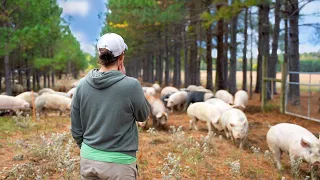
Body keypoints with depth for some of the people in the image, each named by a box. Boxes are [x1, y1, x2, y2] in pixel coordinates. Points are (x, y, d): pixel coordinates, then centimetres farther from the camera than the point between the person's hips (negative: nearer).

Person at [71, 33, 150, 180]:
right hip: (118, 162, -4)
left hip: (88, 159, 4)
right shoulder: (131, 85, -17)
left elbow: (76, 129, 4)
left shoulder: (82, 85, -4)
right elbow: (143, 115, 2)